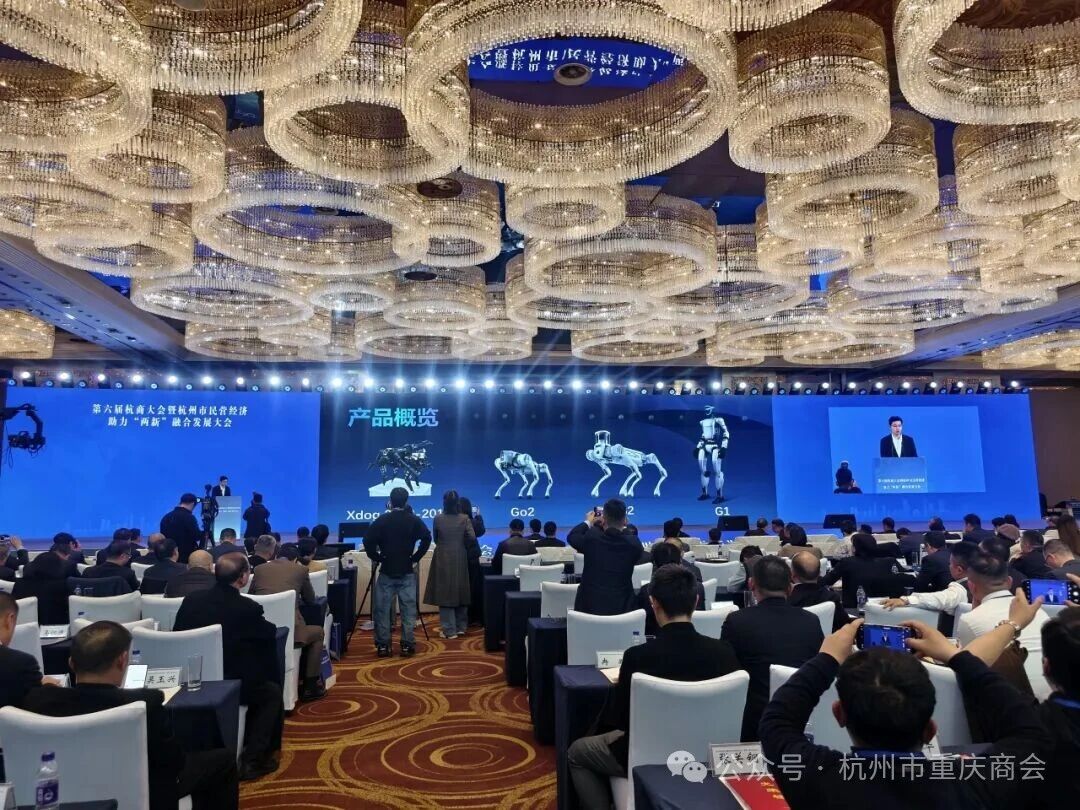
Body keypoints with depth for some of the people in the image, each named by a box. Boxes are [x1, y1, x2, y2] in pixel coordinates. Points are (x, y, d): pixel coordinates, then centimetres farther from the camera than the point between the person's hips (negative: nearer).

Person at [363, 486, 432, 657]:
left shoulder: (382, 520, -1)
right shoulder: (414, 520, -1)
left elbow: (368, 541, -10)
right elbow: (426, 538, -13)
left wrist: (376, 558, 3)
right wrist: (416, 558, -5)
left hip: (386, 570, 0)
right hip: (407, 571, 0)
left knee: (382, 609, 8)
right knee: (408, 609, 5)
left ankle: (382, 646, 10)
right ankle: (407, 645, 5)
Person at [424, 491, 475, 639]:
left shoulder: (438, 518, -8)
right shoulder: (465, 518, -6)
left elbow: (435, 539, 3)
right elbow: (472, 537, -13)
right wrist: (462, 543, 7)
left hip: (443, 559, -2)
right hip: (460, 559, 2)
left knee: (445, 592, 3)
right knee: (460, 590, 14)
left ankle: (449, 630, 4)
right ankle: (461, 627, 22)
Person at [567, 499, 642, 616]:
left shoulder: (591, 537, -14)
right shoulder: (633, 543, -14)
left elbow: (571, 537, 7)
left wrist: (588, 522, 22)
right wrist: (623, 528, 19)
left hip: (589, 605, 0)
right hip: (621, 607, 1)